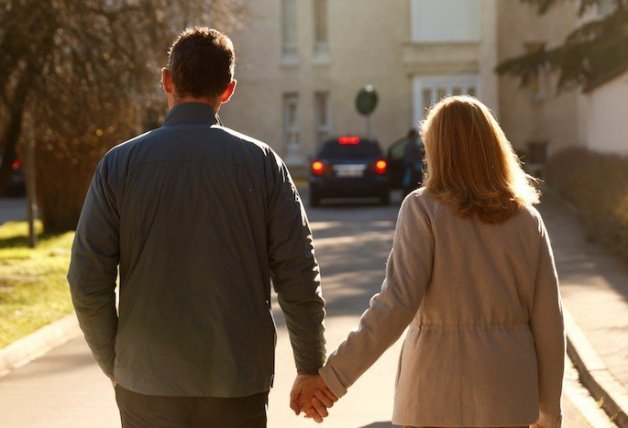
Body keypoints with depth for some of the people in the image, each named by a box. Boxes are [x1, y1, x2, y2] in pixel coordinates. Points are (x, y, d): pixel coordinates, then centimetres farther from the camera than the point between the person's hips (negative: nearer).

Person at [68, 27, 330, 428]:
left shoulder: (119, 164, -3)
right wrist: (311, 369, 6)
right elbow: (299, 279, -5)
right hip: (239, 385, 0)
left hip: (148, 386, 0)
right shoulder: (262, 162, -3)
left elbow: (88, 283, -5)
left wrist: (114, 364, 9)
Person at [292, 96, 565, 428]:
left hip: (439, 399, -3)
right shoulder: (527, 219, 2)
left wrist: (331, 376, -17)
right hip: (509, 400, 3)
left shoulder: (423, 208, -8)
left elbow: (396, 303, -18)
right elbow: (548, 322, 3)